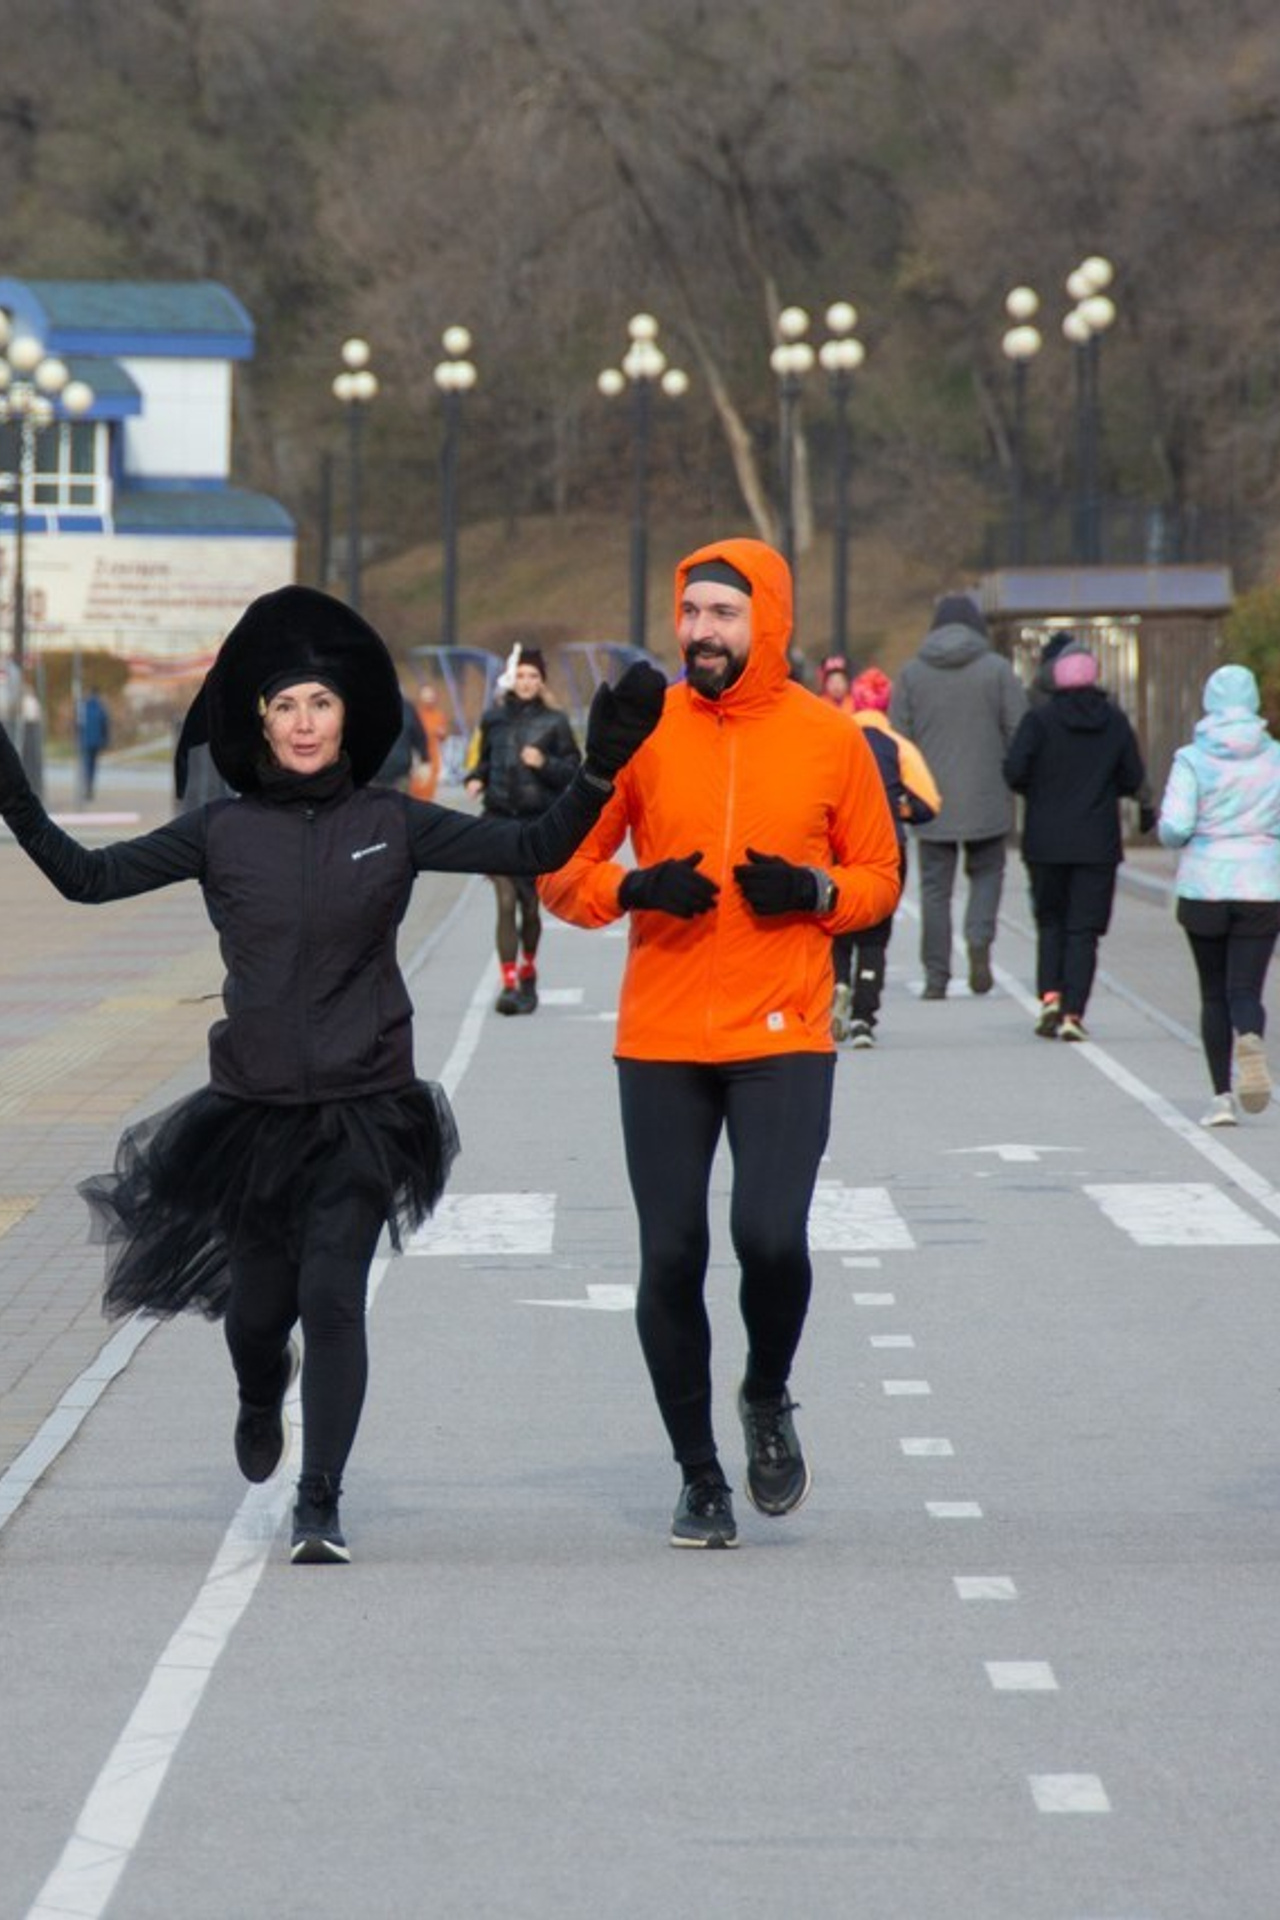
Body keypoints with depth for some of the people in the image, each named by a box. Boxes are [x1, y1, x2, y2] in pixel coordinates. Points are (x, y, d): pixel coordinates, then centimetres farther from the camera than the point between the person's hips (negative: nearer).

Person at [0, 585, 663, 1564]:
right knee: (256, 1307, 8)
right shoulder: (222, 832, 1)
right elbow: (89, 876, 1)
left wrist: (599, 773, -15)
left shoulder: (392, 823, 0)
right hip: (255, 1108, 1)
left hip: (364, 1109, -1)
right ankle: (261, 1401, 46)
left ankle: (321, 1505, -7)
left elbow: (534, 848, -1)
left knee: (333, 1297, -13)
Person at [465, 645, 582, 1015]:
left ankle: (528, 974, 33)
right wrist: (475, 779, 0)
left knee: (529, 905, 9)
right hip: (499, 819, 0)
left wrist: (544, 764, -14)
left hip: (539, 823, 0)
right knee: (505, 902, -12)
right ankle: (508, 984, -12)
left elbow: (573, 772, 3)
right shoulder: (494, 718, 6)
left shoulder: (553, 722, 1)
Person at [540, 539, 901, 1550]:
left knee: (771, 1237, -17)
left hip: (784, 1039, -1)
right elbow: (563, 867, 7)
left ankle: (768, 1398, 15)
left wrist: (813, 891, -10)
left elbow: (880, 877, 10)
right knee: (671, 1262, 2)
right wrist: (632, 888, -13)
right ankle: (700, 1476, 19)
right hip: (660, 1043, 1)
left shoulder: (830, 738, 2)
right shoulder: (642, 731, 3)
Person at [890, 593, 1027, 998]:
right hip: (985, 799, -1)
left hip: (932, 801, 1)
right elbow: (1019, 732, -3)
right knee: (987, 872, 15)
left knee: (935, 886, 6)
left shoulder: (911, 674, 4)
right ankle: (979, 938, -11)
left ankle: (936, 976, 3)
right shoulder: (997, 670, -1)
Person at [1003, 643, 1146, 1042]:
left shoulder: (1040, 719, -6)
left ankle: (1050, 996, -3)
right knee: (1084, 929, 3)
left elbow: (1014, 771, -13)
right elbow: (1133, 780, 5)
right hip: (1097, 843, 1)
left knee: (1050, 922, 14)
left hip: (1046, 840, -1)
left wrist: (1038, 792, 7)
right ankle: (1073, 1013, -6)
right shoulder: (1116, 722, 1)